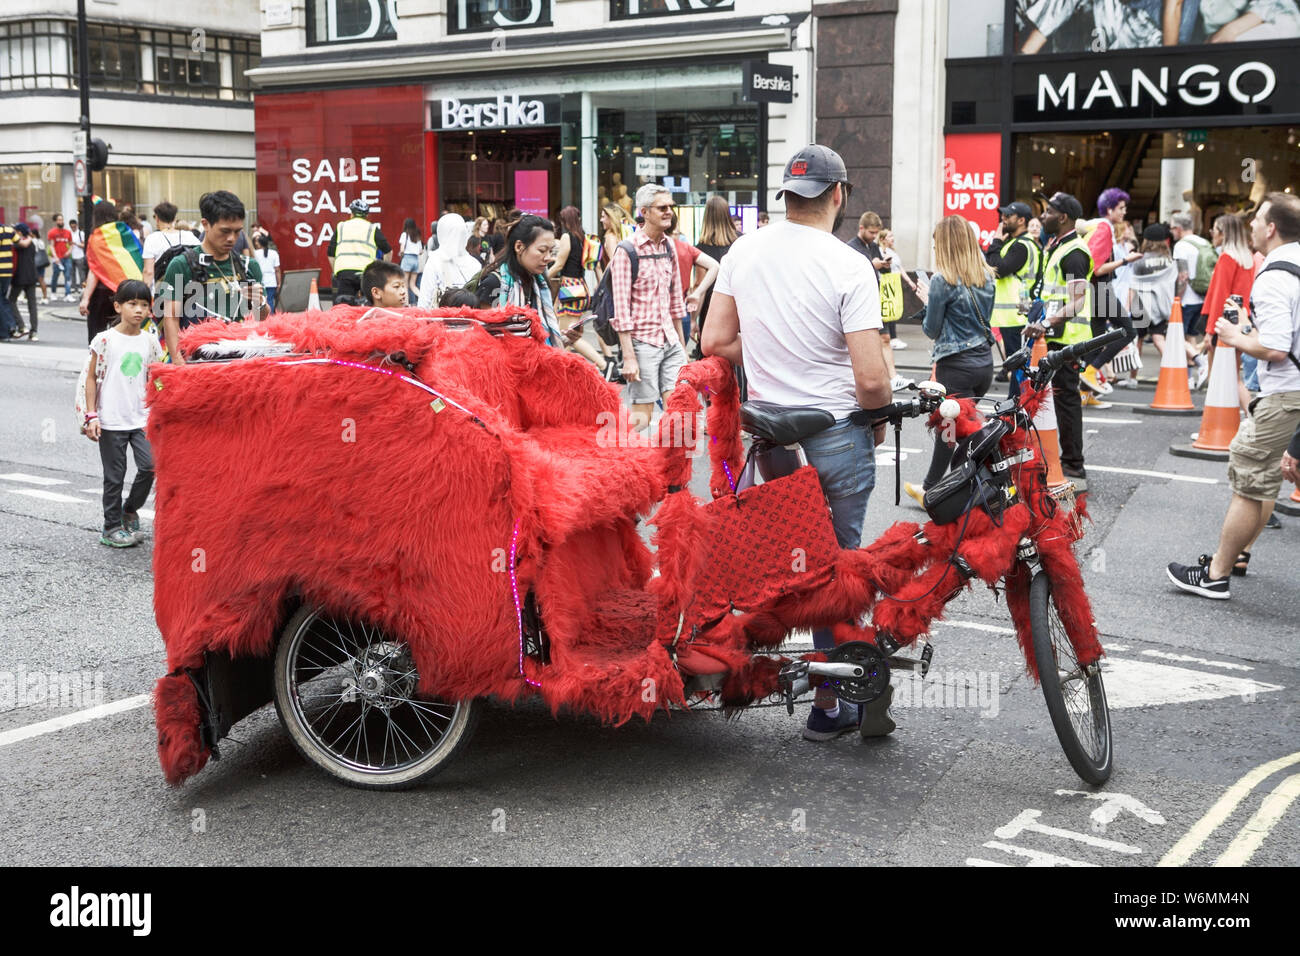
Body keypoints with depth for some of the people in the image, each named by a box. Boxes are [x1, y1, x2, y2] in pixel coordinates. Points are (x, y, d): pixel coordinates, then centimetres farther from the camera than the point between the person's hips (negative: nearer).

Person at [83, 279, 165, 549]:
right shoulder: (105, 339, -6)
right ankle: (111, 527, 19)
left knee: (150, 466, -10)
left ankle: (130, 509, 15)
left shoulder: (150, 341, 4)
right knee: (114, 476, 4)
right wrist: (91, 416, -6)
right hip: (111, 421, -3)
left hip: (141, 419, 3)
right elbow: (92, 378, -1)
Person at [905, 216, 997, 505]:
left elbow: (932, 330, -8)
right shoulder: (987, 277, 6)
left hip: (956, 366, -7)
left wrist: (927, 302, 9)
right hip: (984, 360, 7)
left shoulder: (942, 280, -14)